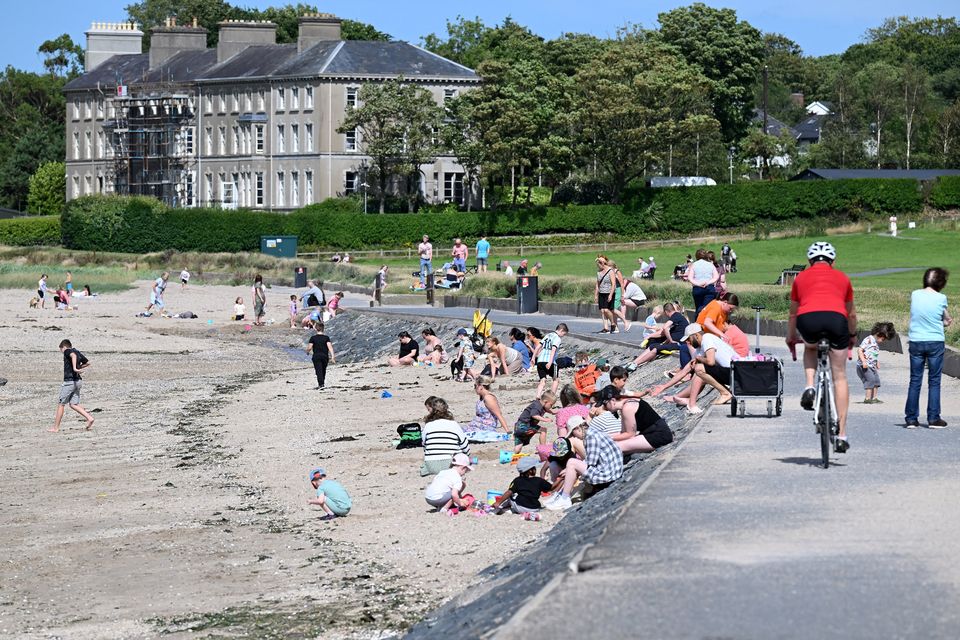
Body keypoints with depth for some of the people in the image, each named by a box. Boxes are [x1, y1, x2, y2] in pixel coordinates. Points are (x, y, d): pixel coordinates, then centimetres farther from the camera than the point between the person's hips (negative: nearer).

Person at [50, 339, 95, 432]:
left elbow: (73, 355, -31)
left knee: (61, 404, 2)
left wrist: (75, 368, -37)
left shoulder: (67, 351, -8)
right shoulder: (78, 352, 14)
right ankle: (89, 418, -5)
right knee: (74, 404, 11)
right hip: (77, 380, 8)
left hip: (69, 381, -8)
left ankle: (55, 427, 7)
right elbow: (88, 363, 23)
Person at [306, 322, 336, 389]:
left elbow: (309, 348, -7)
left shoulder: (313, 338, -5)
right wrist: (332, 356, -12)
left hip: (316, 356, -2)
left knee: (319, 371, -6)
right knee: (323, 371, 18)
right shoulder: (326, 337, -1)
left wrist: (308, 351, 16)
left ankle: (321, 384, -21)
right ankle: (321, 384, 29)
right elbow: (330, 347, -10)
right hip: (325, 356, 2)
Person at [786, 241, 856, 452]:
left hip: (808, 320, 0)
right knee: (839, 376, 12)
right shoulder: (842, 277, 29)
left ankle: (809, 387, 9)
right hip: (836, 319, 0)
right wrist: (852, 335, 57)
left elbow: (793, 314, 36)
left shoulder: (801, 277, 28)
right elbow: (851, 313, 39)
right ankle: (841, 436, 10)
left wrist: (791, 338, 52)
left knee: (810, 348, 36)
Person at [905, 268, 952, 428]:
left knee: (915, 381, 6)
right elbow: (947, 320, 4)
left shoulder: (915, 295, 0)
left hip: (916, 341, 3)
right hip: (935, 342, -3)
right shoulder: (941, 299, -9)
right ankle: (933, 418, 5)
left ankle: (911, 418, 6)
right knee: (934, 382, 5)